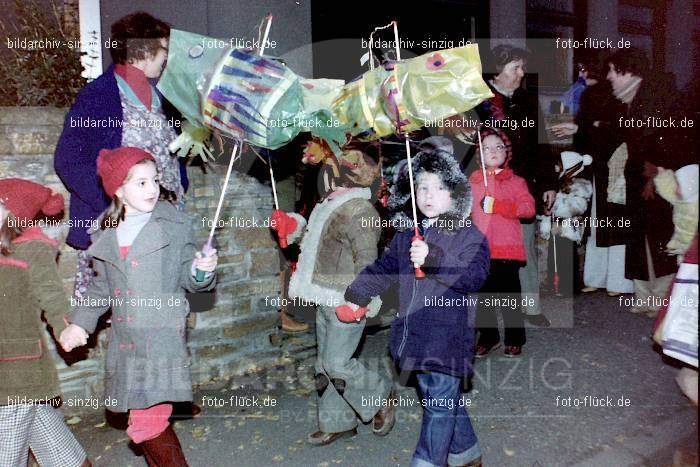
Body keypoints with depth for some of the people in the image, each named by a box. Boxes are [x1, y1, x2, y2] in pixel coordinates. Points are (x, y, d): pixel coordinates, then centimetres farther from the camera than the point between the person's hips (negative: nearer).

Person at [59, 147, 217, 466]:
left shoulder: (175, 226, -3)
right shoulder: (106, 233, 9)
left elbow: (188, 279, 2)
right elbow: (102, 287, 19)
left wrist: (201, 270, -19)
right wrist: (79, 322, 12)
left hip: (163, 336, -5)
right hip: (124, 341, 5)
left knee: (149, 424, -10)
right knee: (142, 420, 16)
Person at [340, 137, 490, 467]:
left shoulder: (469, 235, -8)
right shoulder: (406, 234, 11)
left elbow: (473, 276, -22)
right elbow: (383, 268, 20)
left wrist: (433, 259, -30)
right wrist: (355, 295, 15)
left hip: (449, 334, -6)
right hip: (414, 334, 7)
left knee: (440, 401, -2)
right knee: (441, 398, 19)